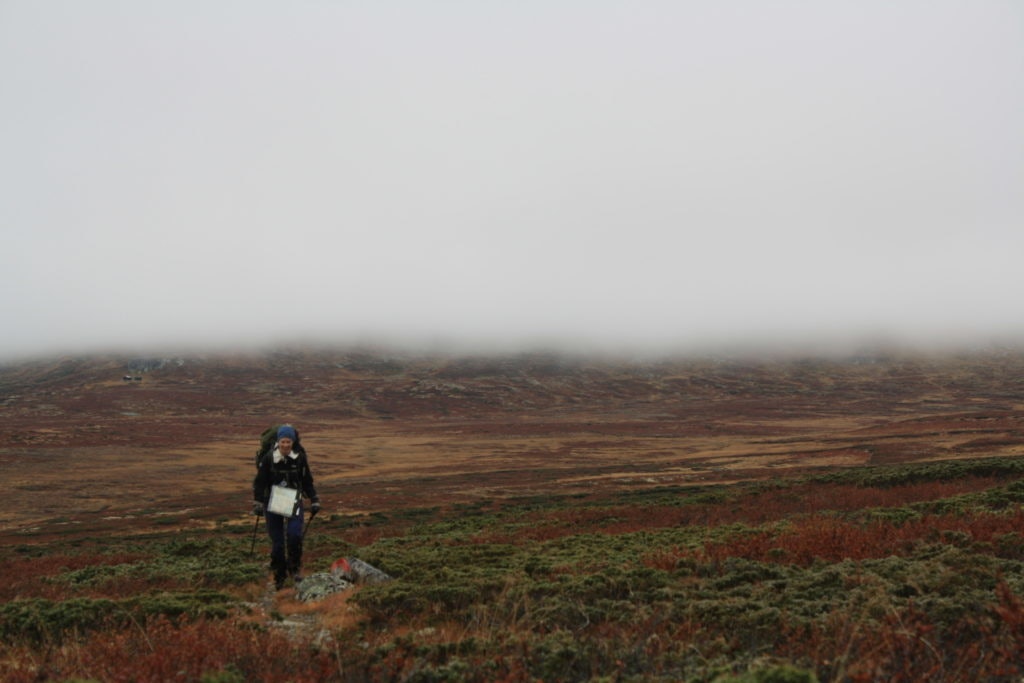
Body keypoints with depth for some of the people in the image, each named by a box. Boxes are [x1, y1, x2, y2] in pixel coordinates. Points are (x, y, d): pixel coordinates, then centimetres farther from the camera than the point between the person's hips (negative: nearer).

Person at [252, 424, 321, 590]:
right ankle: (279, 577, 19)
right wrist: (257, 503, -8)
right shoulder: (268, 459, -8)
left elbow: (307, 482, 8)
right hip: (273, 503, 0)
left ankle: (295, 568, 1)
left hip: (294, 502, 0)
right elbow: (259, 482, -2)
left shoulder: (300, 458, -3)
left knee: (294, 534, -20)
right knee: (277, 543, 3)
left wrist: (314, 501, 6)